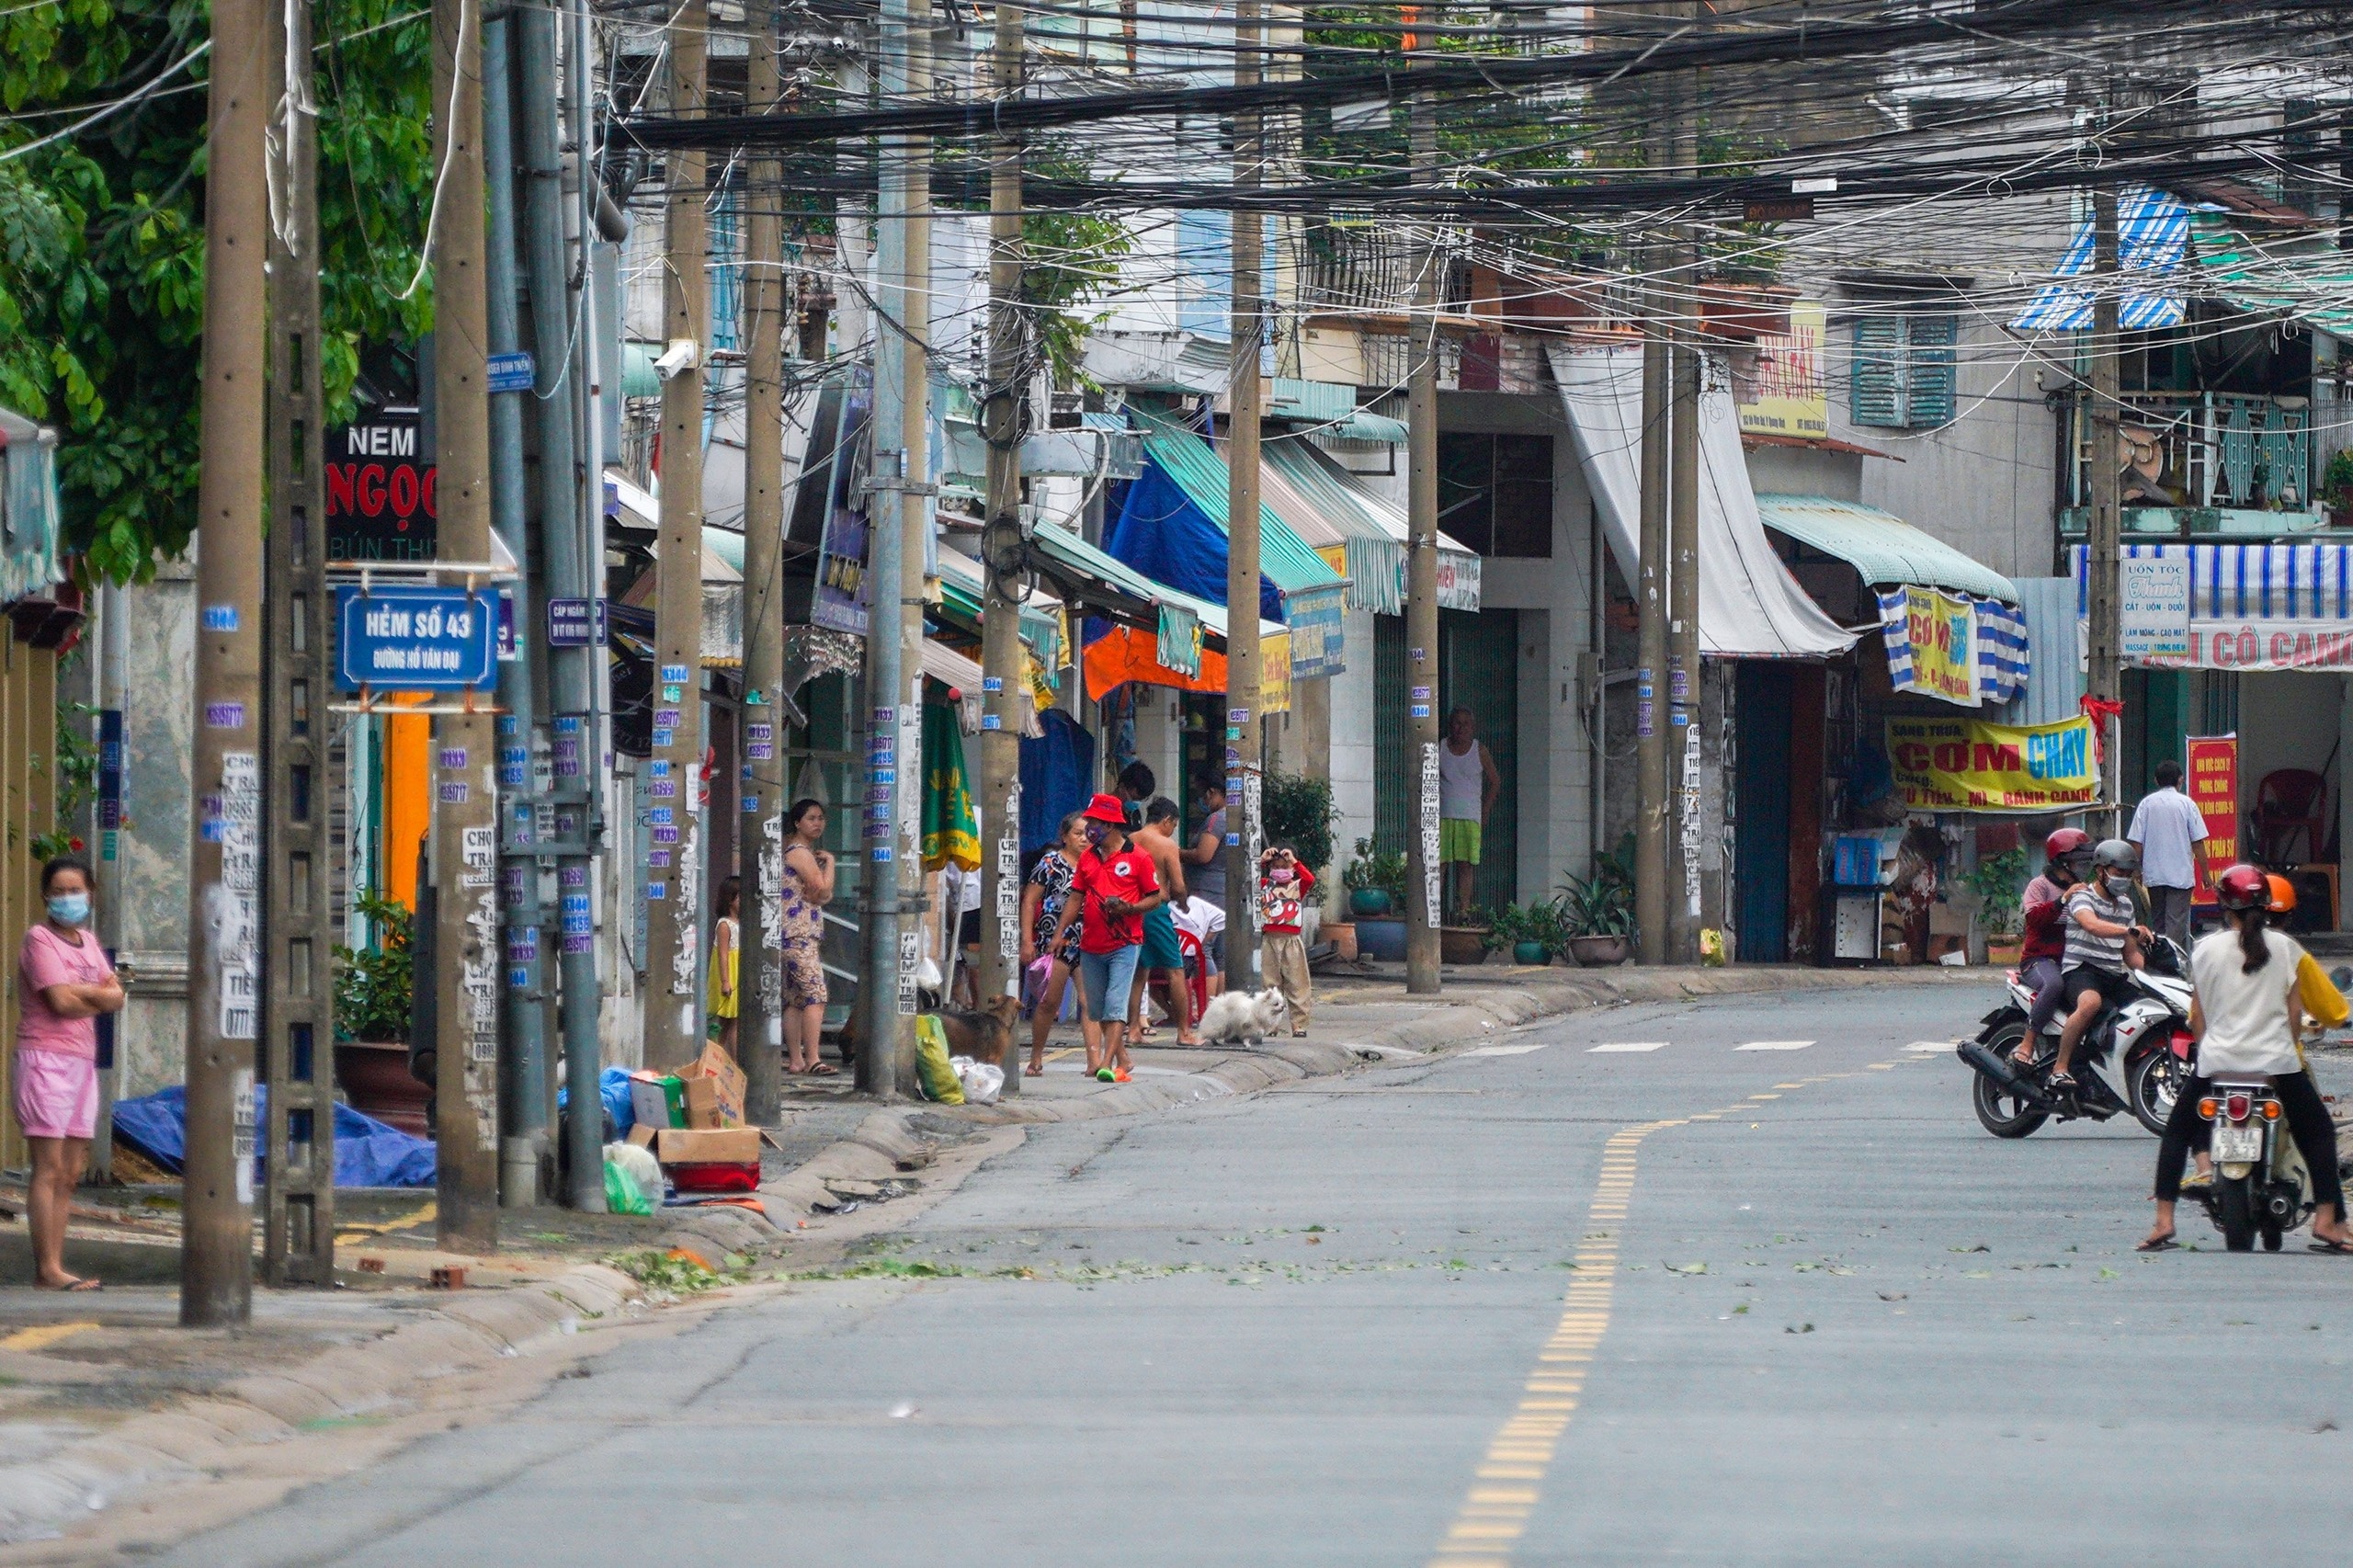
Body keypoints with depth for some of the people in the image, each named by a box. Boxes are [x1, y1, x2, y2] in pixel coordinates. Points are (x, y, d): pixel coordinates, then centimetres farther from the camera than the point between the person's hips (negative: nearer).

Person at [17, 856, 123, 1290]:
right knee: (49, 1168, -10)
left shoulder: (88, 942, 18)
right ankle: (48, 1270, -13)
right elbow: (61, 1001, -16)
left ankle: (55, 1267, 5)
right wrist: (99, 995, -1)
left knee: (70, 1173, 5)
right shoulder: (39, 939, -5)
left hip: (83, 1061, 8)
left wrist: (78, 992, -8)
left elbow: (116, 999, 7)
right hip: (46, 1058, -8)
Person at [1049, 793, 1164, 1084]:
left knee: (1115, 1005, -14)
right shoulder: (1087, 858, 11)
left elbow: (1155, 896, -2)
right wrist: (1059, 934, 6)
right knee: (1096, 1009, 10)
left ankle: (1107, 1065, -19)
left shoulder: (1138, 858, -5)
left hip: (1124, 944, -6)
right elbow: (1076, 898, 14)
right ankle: (1121, 1058, 22)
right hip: (1091, 947, 6)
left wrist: (1128, 908, -19)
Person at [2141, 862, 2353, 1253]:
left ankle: (2163, 1221, 7)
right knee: (2319, 1134, 13)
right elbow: (2295, 1010, 4)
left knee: (2177, 1132, 18)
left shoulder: (2205, 949, 1)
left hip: (2217, 1059, 1)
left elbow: (2196, 1015, 6)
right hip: (2277, 1060, -1)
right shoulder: (2286, 948, 1)